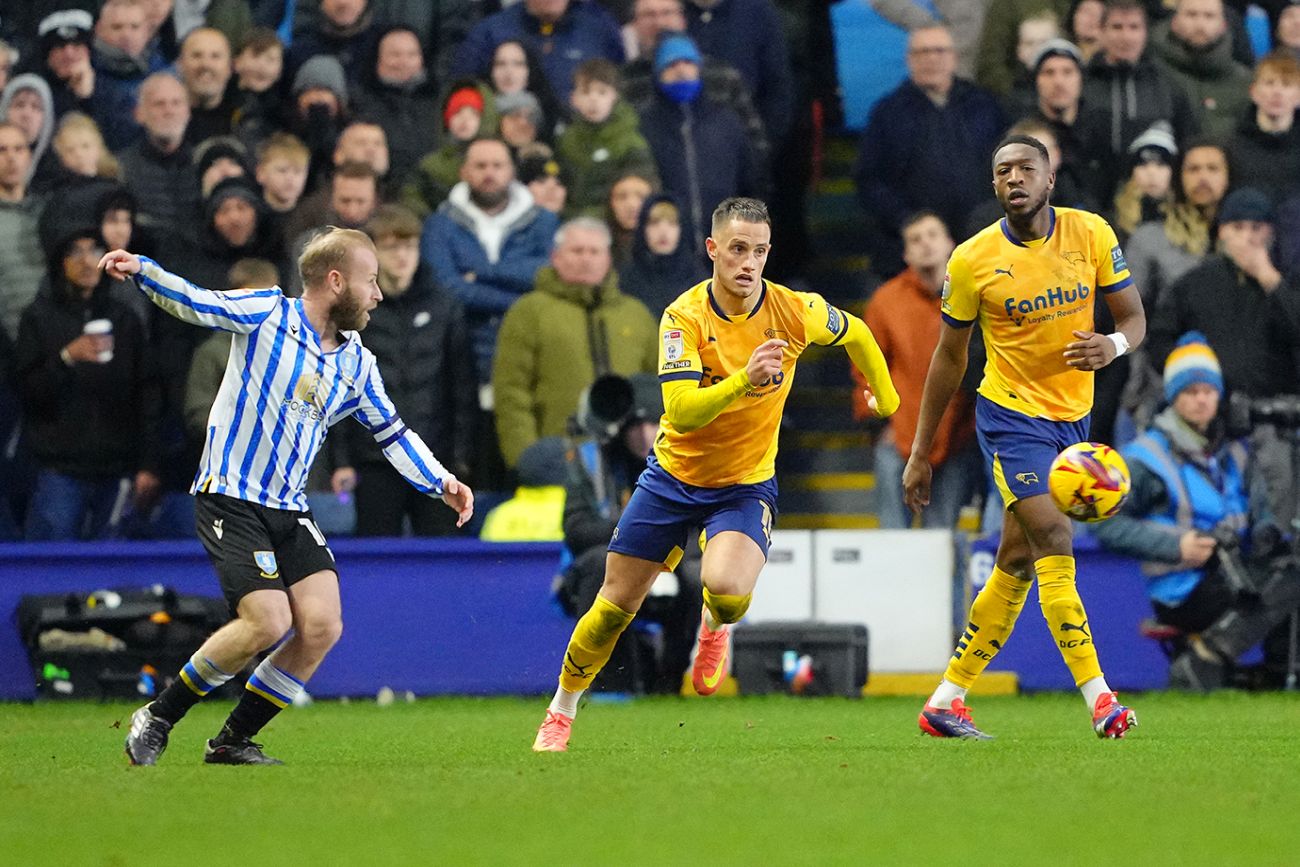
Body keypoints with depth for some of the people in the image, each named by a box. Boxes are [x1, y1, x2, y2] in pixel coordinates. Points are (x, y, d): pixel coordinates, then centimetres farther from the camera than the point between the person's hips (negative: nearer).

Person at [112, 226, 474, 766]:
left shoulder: (358, 364, 12)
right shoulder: (267, 313, -4)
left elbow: (392, 433, 21)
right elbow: (195, 303, -10)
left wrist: (440, 483, 10)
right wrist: (143, 271, -28)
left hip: (289, 509, 6)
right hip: (230, 499, -6)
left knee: (322, 627, -10)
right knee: (268, 622, -20)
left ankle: (232, 742, 6)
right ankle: (156, 719, -2)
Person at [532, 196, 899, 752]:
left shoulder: (794, 310, -14)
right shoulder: (684, 316, -19)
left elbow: (855, 333, 9)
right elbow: (682, 413, -29)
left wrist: (886, 401, 21)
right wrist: (744, 381, -44)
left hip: (746, 484, 0)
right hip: (674, 474, 0)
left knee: (726, 589, -30)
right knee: (615, 607, 5)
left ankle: (715, 626, 9)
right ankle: (562, 710, 30)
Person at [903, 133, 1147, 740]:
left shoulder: (1090, 234, -4)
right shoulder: (971, 261, -8)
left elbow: (1134, 316, 3)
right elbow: (949, 357, 2)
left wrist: (1114, 345, -23)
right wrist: (920, 454, 4)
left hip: (1073, 416, 4)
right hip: (1011, 416, -4)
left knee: (1017, 562, 7)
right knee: (1054, 544, -19)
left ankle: (947, 701, 17)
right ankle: (1100, 700, -20)